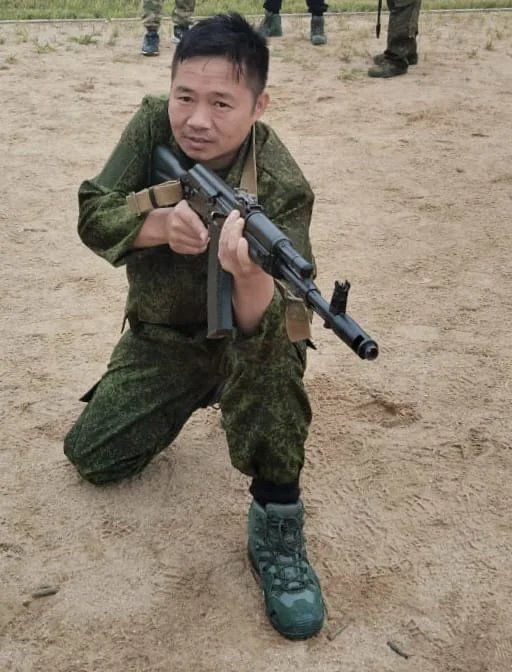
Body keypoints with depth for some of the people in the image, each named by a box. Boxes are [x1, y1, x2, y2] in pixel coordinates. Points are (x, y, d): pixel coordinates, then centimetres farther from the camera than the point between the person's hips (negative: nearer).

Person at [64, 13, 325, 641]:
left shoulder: (281, 188, -30)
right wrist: (161, 222, -38)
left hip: (240, 335, -4)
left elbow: (273, 328, -40)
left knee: (274, 349, -39)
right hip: (160, 335, 5)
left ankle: (276, 528, -24)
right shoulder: (153, 126, -16)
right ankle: (196, 395, 31)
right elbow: (92, 216, -18)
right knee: (93, 456, 3)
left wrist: (249, 274, -63)